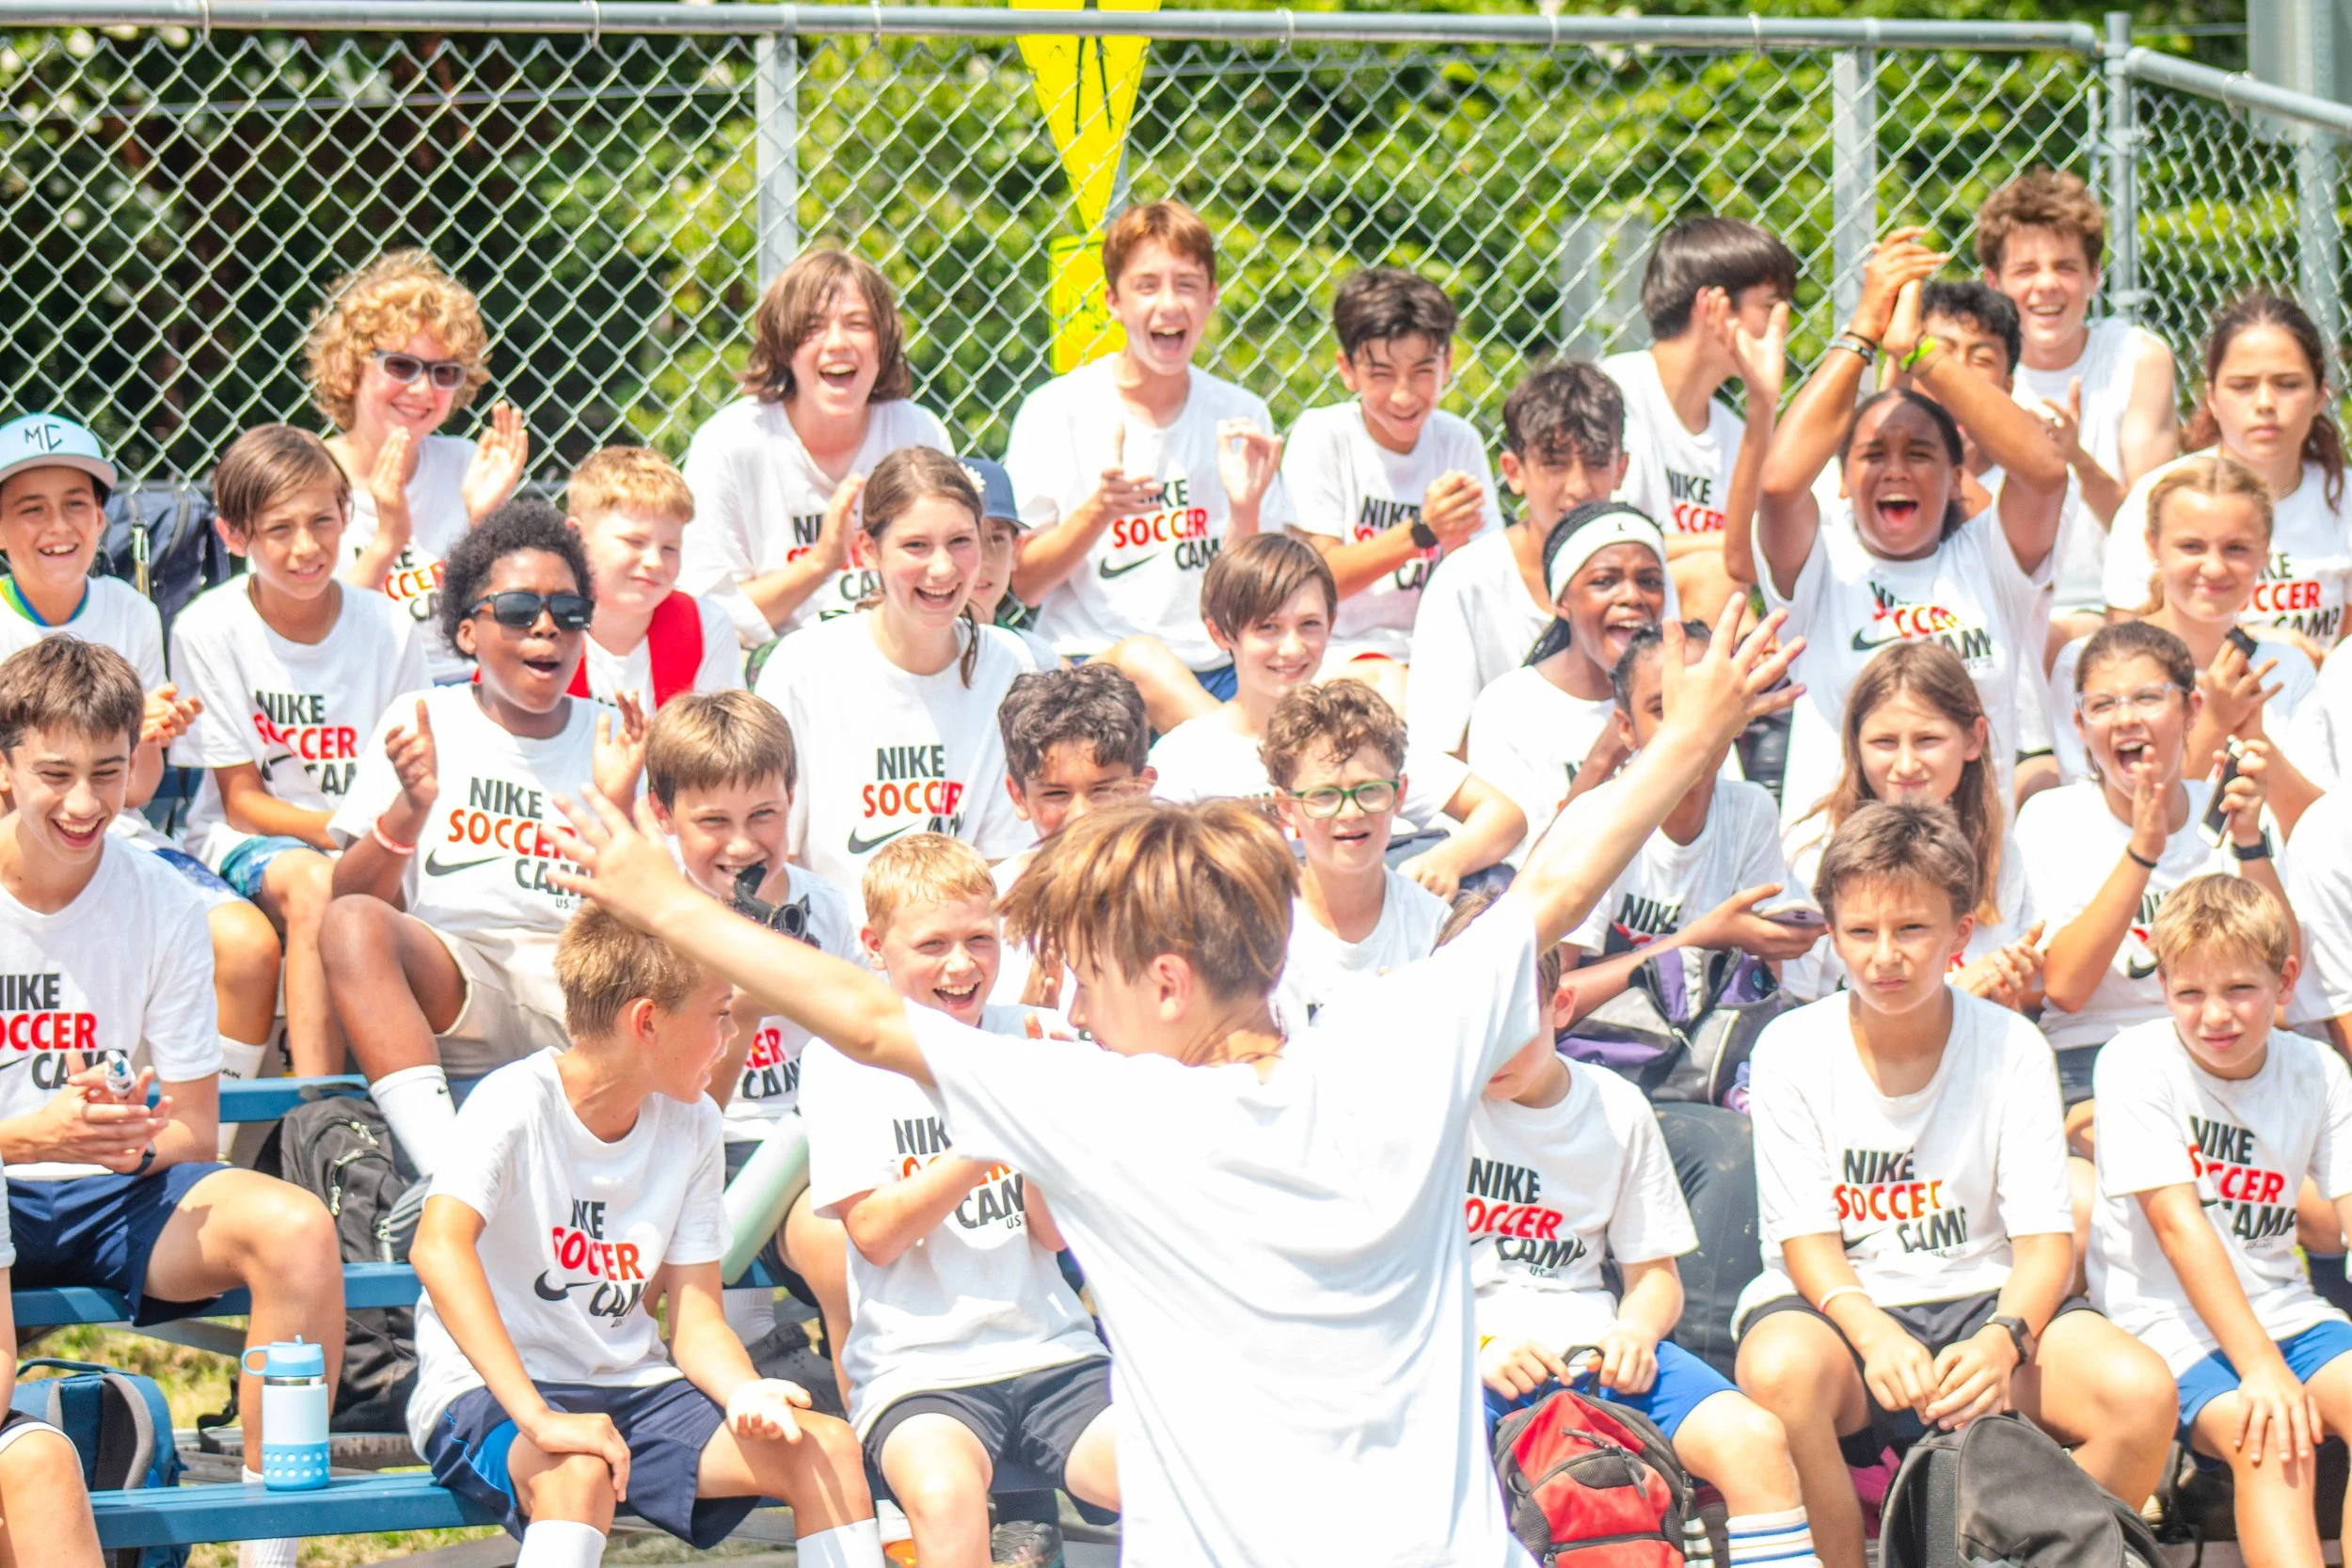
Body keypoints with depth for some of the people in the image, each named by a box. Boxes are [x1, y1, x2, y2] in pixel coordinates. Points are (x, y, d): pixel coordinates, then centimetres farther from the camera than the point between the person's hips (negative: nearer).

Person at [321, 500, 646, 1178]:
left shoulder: (611, 740, 16)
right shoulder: (423, 722, 14)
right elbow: (351, 899, 6)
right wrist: (412, 806, -11)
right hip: (449, 982, -1)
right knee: (352, 926, -32)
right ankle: (449, 1172, -47)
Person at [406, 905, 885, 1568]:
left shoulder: (691, 1125, 4)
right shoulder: (517, 1104, -16)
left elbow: (697, 1322, 4)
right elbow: (438, 1248, -32)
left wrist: (747, 1392, -20)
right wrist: (539, 1418, -40)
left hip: (630, 1389, 6)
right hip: (489, 1392, -6)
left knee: (825, 1448, -13)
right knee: (576, 1473, -38)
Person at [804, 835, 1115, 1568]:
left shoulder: (1028, 1040, 7)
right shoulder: (844, 1062, 0)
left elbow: (1056, 1231, 3)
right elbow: (876, 1232, -8)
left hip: (1051, 1352, 3)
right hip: (918, 1365, -3)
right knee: (944, 1494, -34)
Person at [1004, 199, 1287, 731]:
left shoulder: (1240, 417, 9)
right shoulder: (1055, 413, 1)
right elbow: (1025, 583, 0)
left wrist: (1245, 511, -10)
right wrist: (1097, 510, -16)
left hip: (1216, 671, 2)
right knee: (1141, 661, -39)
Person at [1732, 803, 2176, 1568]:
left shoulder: (2010, 1047, -2)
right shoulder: (1792, 1049, -5)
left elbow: (2044, 1240, -6)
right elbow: (1807, 1241, -8)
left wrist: (2003, 1338, -29)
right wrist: (1875, 1336, -30)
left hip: (1981, 1298, 2)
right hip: (1838, 1305, -1)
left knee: (2142, 1394, -27)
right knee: (1779, 1373, -39)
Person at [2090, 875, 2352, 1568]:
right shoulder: (2138, 1064, -9)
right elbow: (2178, 1223, -16)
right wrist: (2260, 1367, -25)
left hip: (2281, 1311, 5)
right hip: (2170, 1318, -5)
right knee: (2268, 1436, -31)